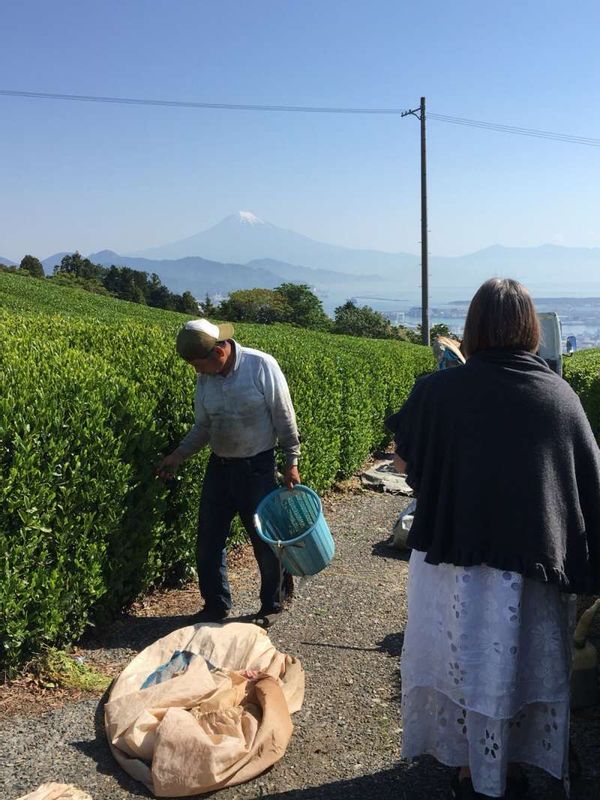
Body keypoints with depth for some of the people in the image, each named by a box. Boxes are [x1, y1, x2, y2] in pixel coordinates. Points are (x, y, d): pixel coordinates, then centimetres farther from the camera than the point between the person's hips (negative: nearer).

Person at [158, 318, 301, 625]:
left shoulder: (262, 366, -16)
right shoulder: (205, 379, 0)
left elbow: (284, 418, -10)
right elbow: (203, 426, 11)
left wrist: (291, 463, -9)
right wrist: (179, 455, -1)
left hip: (257, 468, -5)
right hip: (219, 467, 5)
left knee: (265, 542, 7)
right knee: (208, 542, 10)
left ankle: (271, 605, 29)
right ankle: (216, 605, 29)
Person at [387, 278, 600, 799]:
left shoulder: (438, 391, -13)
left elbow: (403, 461, 0)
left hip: (457, 561, -1)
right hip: (537, 563, 2)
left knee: (464, 664, 16)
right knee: (528, 664, 20)